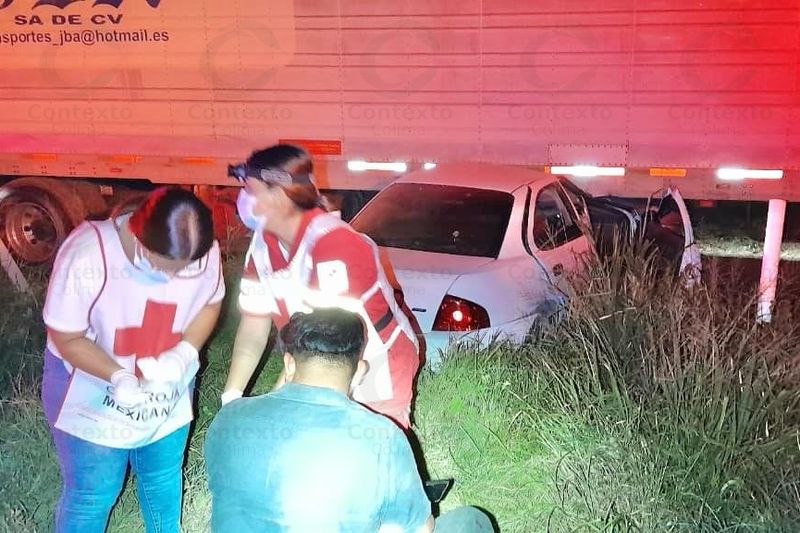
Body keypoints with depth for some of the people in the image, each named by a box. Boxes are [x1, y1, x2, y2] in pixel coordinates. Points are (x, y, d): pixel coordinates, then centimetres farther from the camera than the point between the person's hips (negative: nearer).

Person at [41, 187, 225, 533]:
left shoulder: (205, 252, -21)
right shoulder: (87, 256, -32)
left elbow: (210, 303, -3)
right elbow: (66, 338, -21)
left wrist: (184, 353, -21)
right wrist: (118, 378, -36)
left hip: (167, 394, 4)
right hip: (91, 397, -4)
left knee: (164, 482, 25)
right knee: (90, 497, 11)